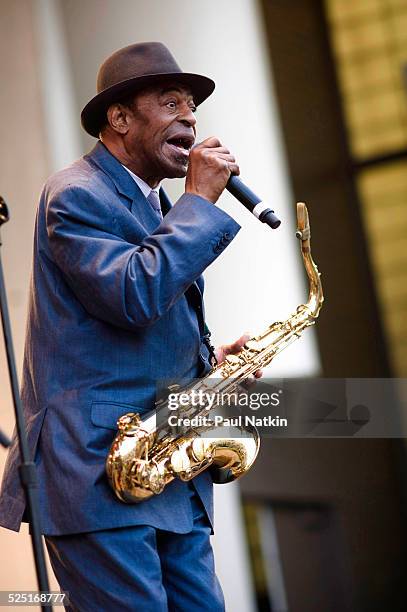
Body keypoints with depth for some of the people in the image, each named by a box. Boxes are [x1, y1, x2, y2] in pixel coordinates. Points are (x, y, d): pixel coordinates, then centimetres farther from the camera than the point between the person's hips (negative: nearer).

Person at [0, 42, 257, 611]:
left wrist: (207, 362, 6)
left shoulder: (156, 204, 20)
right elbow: (135, 296, -25)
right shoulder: (77, 194, -9)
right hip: (99, 473, -9)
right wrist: (199, 199, -15)